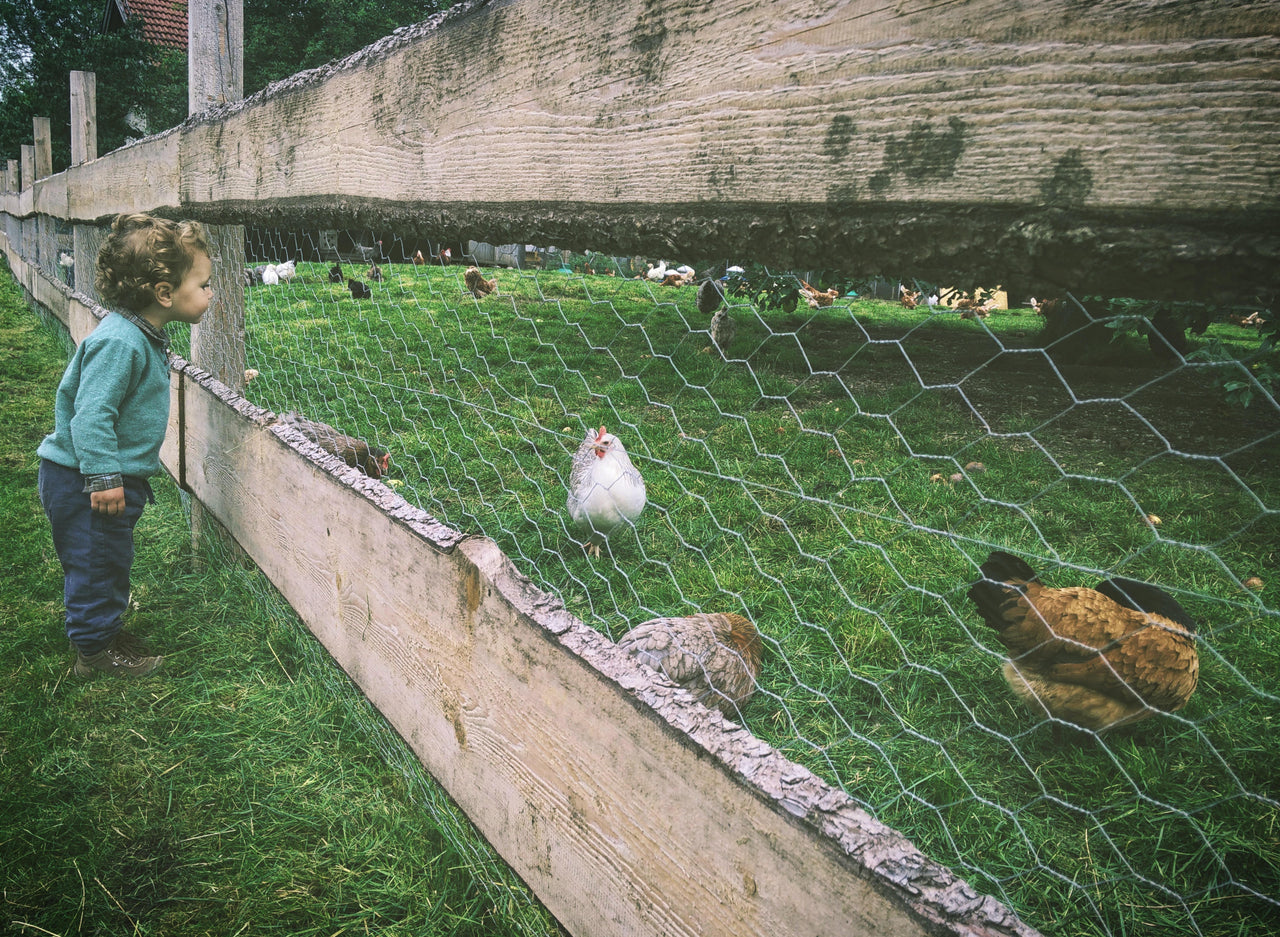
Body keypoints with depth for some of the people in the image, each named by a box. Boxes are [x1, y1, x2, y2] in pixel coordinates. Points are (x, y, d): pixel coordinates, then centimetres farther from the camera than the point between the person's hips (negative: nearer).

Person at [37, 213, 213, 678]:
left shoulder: (145, 335, 7)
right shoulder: (118, 342, -26)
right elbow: (91, 414, -29)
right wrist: (104, 477, -29)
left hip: (114, 476, 10)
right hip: (84, 482, -10)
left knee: (111, 559, 21)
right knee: (97, 560, 2)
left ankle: (106, 628, 36)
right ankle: (95, 649, 15)